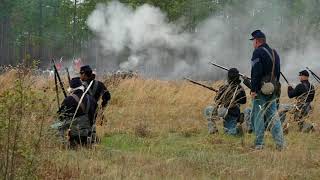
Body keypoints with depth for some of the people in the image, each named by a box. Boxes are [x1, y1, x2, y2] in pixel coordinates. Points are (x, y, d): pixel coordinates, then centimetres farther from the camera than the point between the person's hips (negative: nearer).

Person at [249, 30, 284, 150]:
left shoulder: (258, 52, -10)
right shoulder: (274, 53, 16)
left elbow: (256, 72, -18)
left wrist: (253, 90, -17)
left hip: (261, 89, -7)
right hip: (273, 89, 7)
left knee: (258, 116, -2)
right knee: (273, 115, 9)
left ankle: (259, 144, -2)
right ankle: (280, 143, 2)